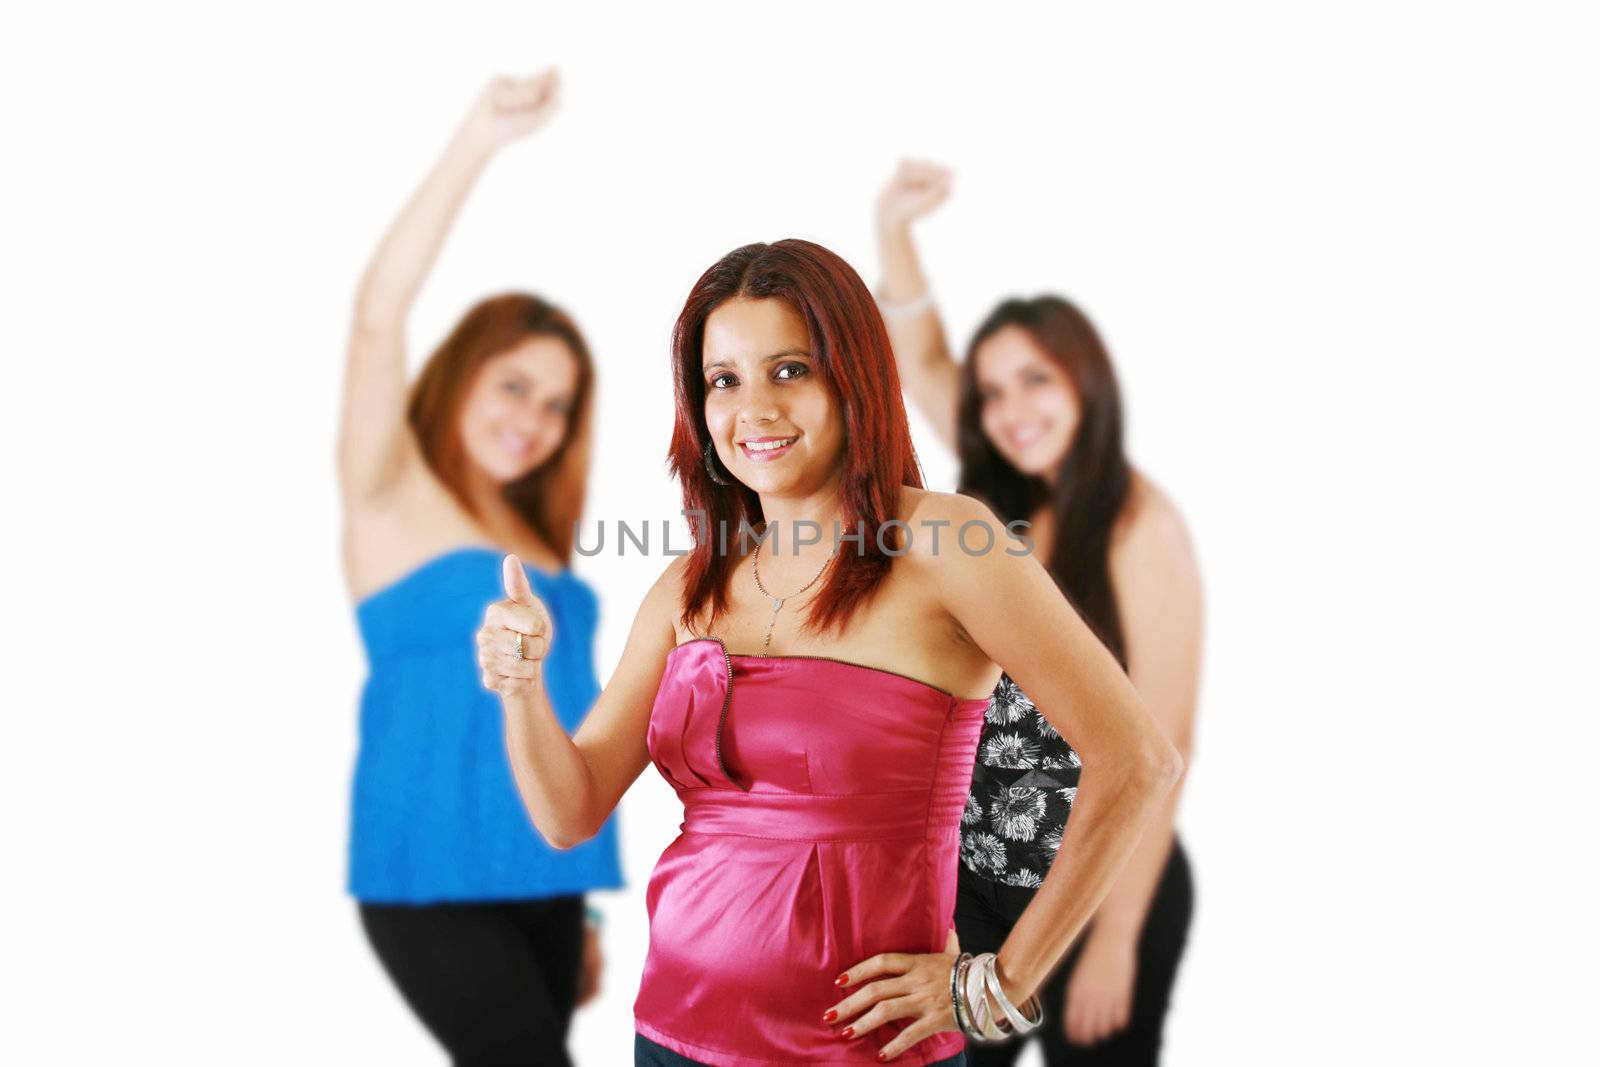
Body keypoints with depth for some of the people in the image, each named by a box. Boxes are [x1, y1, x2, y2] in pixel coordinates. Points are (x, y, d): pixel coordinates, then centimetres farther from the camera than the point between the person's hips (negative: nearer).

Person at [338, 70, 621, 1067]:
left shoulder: (535, 535, 15)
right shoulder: (393, 498, -1)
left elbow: (548, 699, 15)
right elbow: (379, 311, -15)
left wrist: (578, 906, 13)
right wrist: (478, 144, -23)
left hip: (540, 874, 6)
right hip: (434, 878, -6)